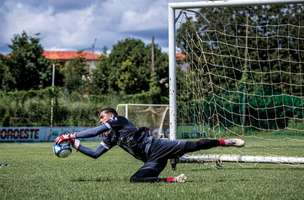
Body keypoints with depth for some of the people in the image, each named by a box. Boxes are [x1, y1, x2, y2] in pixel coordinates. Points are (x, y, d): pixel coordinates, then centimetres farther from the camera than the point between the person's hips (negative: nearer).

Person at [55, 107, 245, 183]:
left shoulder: (119, 119, 1)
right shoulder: (112, 138, 24)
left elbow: (95, 131, -10)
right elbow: (94, 154, 23)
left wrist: (70, 135, -6)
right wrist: (74, 143, 15)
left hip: (157, 146, -7)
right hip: (152, 160, 7)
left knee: (193, 145, -21)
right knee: (135, 179, -18)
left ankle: (226, 141, -8)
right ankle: (174, 180, -14)